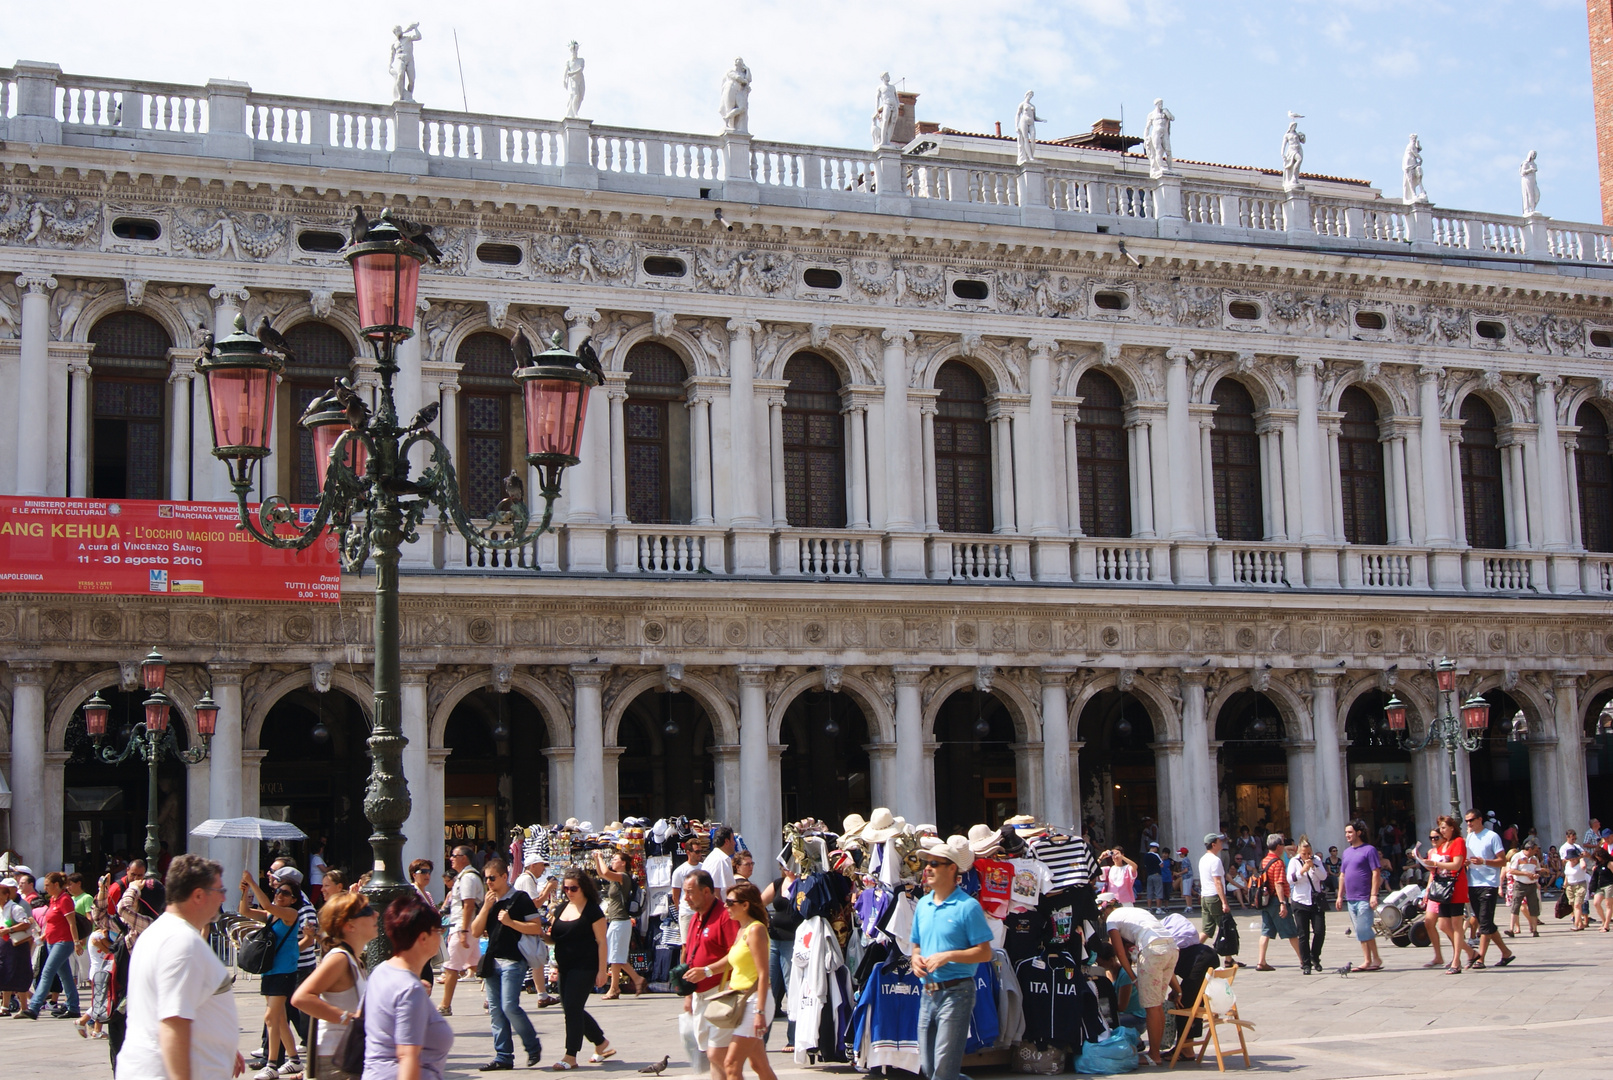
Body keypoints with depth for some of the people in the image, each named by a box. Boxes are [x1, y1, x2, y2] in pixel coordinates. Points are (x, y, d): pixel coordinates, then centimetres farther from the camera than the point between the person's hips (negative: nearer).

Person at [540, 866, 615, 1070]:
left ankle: (571, 1056, -4)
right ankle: (601, 1043, 29)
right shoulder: (562, 909, 12)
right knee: (572, 1009, 12)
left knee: (572, 1008, -10)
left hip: (585, 967, -8)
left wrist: (602, 970, -16)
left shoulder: (592, 910, -9)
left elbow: (601, 942, -11)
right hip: (566, 967, 8)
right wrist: (543, 935, -3)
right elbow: (554, 939, 19)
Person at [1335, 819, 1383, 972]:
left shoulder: (1369, 850, -6)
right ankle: (1367, 961, 10)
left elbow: (1376, 873, -11)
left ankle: (1376, 959, -1)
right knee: (1359, 931, 7)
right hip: (1350, 899, 8)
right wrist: (1340, 896, 16)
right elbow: (1342, 875, 21)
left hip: (1364, 898, -8)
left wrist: (1374, 895, -17)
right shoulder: (1347, 852, 16)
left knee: (1364, 929, -12)